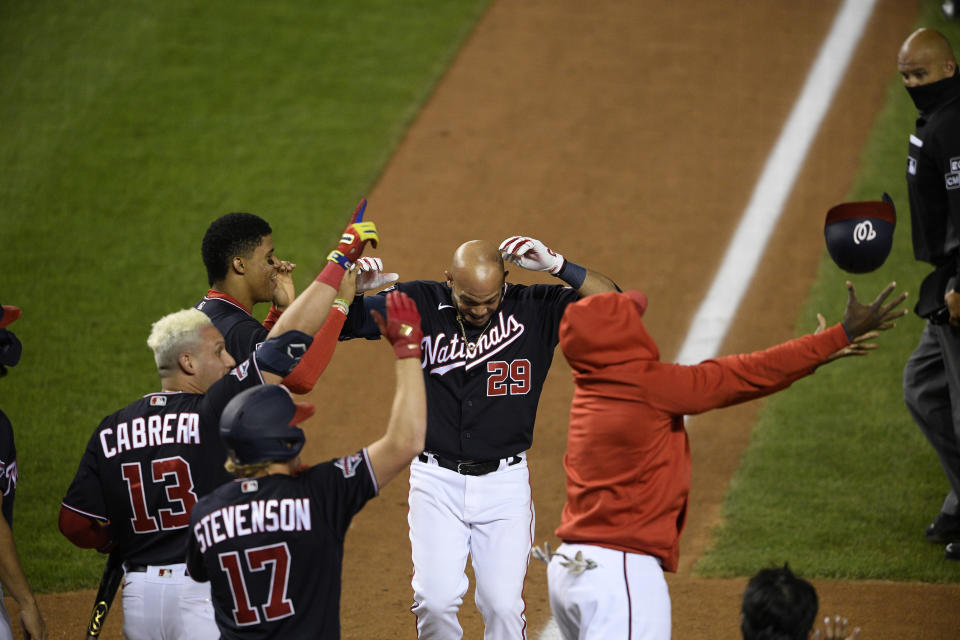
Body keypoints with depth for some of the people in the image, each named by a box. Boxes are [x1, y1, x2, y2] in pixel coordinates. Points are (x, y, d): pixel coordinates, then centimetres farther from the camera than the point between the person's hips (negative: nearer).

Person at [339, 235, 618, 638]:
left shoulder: (534, 309, -3)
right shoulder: (420, 305, -3)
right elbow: (344, 322, -6)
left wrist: (556, 265, -23)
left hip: (505, 484, 0)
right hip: (436, 483, 0)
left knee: (503, 604, -4)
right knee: (435, 602, -6)